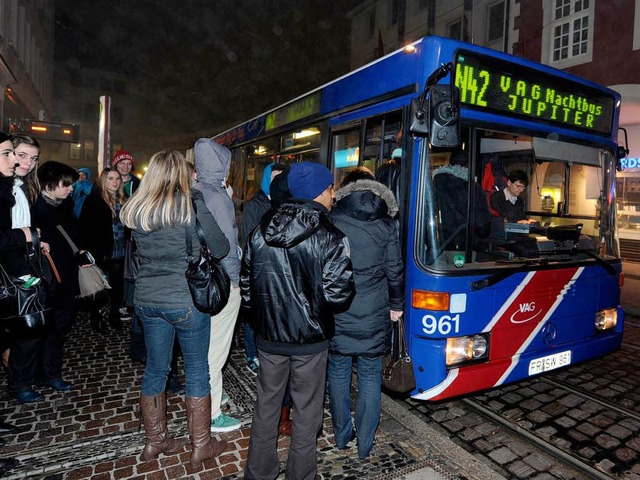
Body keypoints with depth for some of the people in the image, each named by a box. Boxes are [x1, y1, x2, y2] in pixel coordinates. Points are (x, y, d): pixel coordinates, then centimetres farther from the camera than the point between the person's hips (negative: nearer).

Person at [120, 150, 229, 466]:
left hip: (147, 299, 6)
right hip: (186, 301, -5)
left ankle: (154, 441, 34)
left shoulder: (135, 209, 2)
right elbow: (220, 249, -10)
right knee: (197, 371, 9)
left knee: (155, 369, 18)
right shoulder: (190, 204, -13)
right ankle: (200, 446, 23)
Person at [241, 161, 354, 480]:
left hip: (269, 336, 4)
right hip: (309, 339, -4)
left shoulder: (260, 233, -1)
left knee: (266, 406, 20)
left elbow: (246, 283, 4)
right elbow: (338, 293, -18)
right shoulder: (330, 238, -15)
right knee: (306, 412, 14)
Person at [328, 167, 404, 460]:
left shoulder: (331, 221, -4)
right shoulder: (385, 224, -3)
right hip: (373, 315, 0)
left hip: (336, 312, 0)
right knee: (370, 377, 13)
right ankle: (365, 444, 23)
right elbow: (394, 270, 0)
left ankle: (342, 436, 31)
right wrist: (396, 304, 14)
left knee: (338, 374, 16)